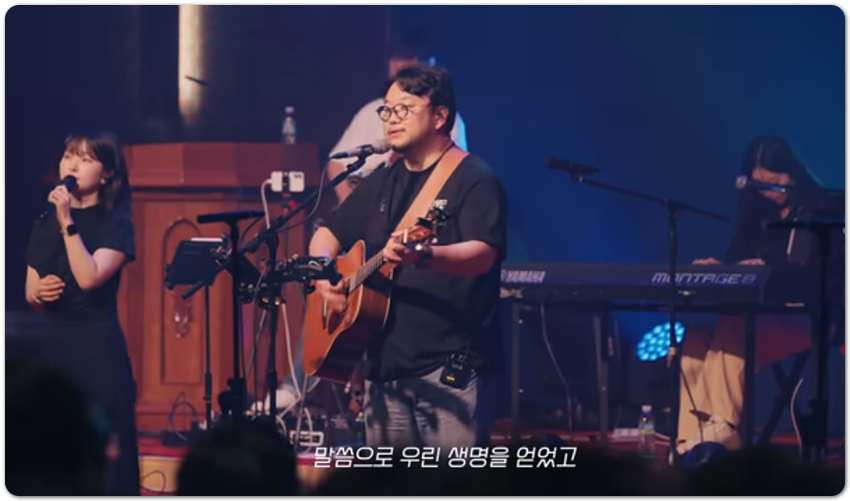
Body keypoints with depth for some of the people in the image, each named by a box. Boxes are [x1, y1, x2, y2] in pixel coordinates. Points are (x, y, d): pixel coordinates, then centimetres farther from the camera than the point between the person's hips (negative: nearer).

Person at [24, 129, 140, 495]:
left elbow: (89, 278, -19)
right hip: (49, 345, 6)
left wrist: (68, 223, -18)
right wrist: (38, 292, -5)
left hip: (96, 346, -5)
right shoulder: (45, 222, 13)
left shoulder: (116, 224, -3)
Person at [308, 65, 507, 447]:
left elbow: (483, 254, -20)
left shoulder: (473, 179, -5)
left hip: (450, 367, -7)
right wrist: (323, 274, 2)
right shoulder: (382, 183, 17)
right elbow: (327, 235, 25)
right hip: (385, 364, 7)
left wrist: (424, 257, -38)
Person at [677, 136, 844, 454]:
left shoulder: (819, 209, -4)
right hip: (761, 313, 6)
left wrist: (771, 268, -30)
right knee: (698, 336, -24)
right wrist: (717, 267, -10)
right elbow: (738, 258, 15)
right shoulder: (758, 209, 15)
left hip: (806, 316, -6)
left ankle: (723, 428, -31)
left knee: (732, 332, -35)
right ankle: (694, 437, -33)